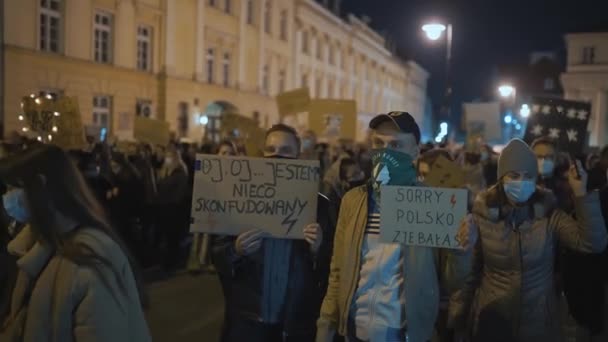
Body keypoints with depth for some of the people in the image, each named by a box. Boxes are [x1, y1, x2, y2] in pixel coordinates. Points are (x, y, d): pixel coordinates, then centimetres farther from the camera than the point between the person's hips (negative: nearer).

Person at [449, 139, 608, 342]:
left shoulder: (549, 216, -7)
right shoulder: (481, 216, -9)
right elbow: (469, 273, 0)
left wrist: (581, 193, -25)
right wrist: (460, 317, 1)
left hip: (538, 323, 1)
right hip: (492, 321, -1)